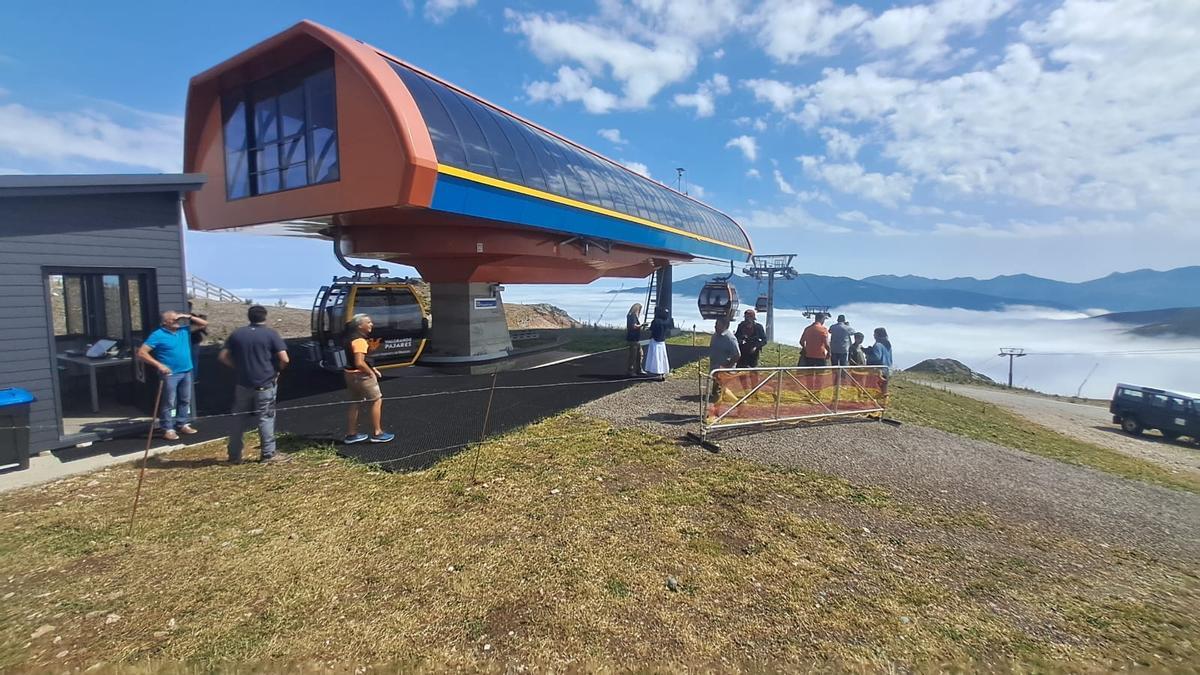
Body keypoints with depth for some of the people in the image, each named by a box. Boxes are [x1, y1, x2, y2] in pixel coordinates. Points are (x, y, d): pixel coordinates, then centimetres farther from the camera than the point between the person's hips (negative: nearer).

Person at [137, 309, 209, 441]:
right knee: (169, 403, -2)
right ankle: (168, 429, 4)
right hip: (170, 374, -6)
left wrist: (188, 317, 0)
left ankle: (183, 424, 24)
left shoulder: (184, 330, 7)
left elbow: (204, 324, 13)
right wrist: (159, 365, -21)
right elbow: (141, 352, -12)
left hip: (186, 372, 6)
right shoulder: (158, 335, -9)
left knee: (185, 400, 13)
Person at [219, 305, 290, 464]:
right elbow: (284, 359, -15)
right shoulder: (270, 334, -7)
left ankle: (234, 455, 19)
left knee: (240, 419, 13)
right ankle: (268, 454, 7)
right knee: (265, 419, 3)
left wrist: (238, 367, 13)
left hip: (243, 384, 4)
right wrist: (277, 370, 3)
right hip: (264, 385, -4)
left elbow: (223, 357, 6)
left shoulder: (237, 334, 6)